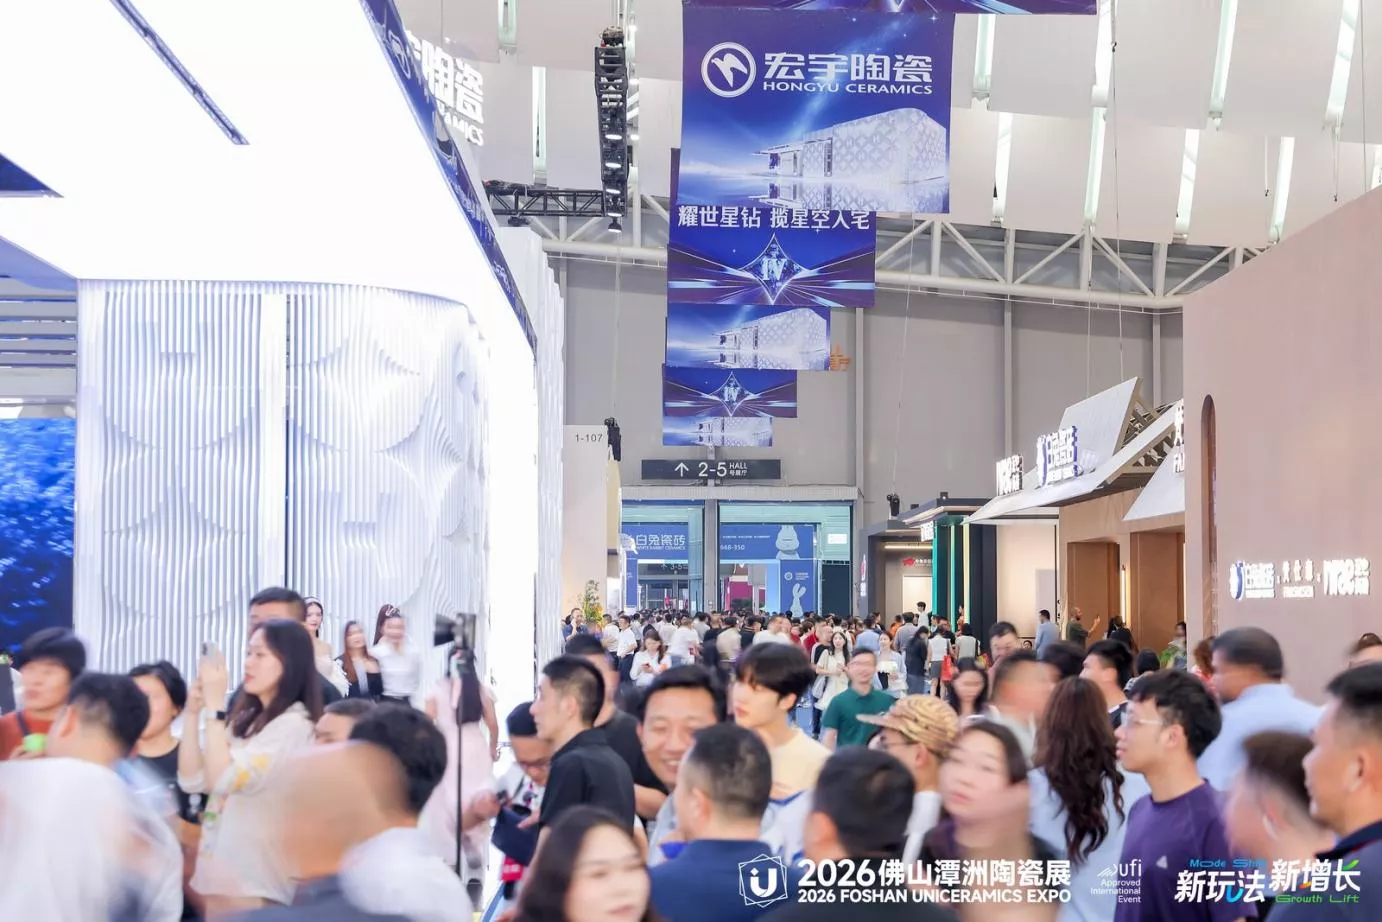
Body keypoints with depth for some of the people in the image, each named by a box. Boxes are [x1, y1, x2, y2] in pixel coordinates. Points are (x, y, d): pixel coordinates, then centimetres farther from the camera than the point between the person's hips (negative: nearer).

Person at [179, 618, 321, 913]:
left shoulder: (294, 725, -14)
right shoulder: (245, 719, 10)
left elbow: (224, 779, -22)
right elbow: (192, 780, 8)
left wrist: (214, 706, -17)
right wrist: (193, 711, 1)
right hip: (221, 873, 8)